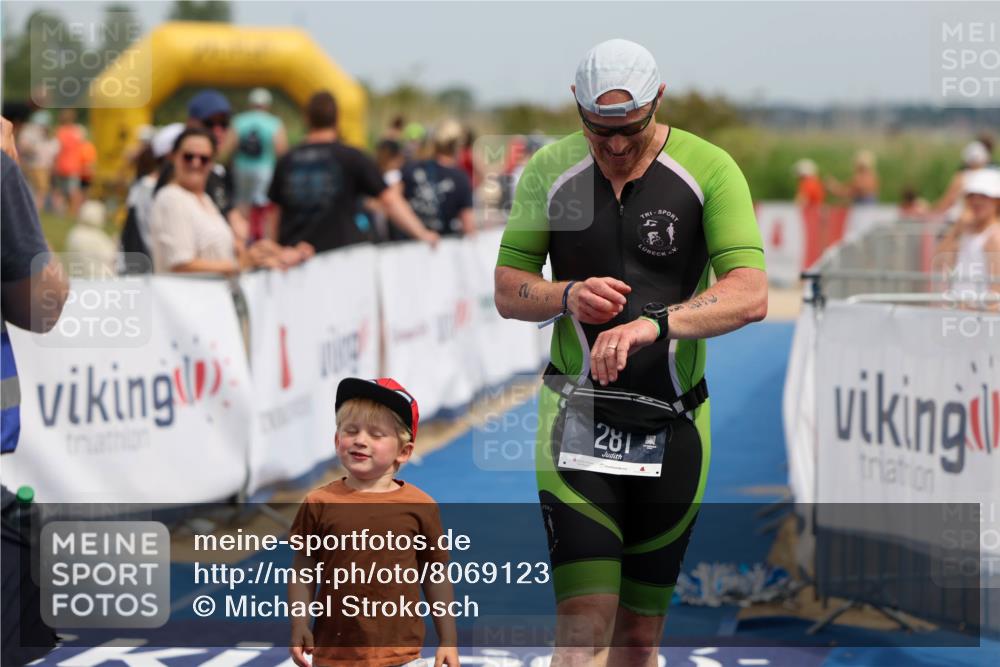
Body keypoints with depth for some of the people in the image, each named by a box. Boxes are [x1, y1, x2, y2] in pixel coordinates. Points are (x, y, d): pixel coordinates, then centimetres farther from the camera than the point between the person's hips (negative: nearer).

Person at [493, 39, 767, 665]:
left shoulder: (710, 169, -7)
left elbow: (751, 294, -17)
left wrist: (655, 322, -33)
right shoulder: (550, 169, 1)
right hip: (579, 417, 0)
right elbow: (508, 290, 7)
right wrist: (567, 296, -15)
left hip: (674, 424, 0)